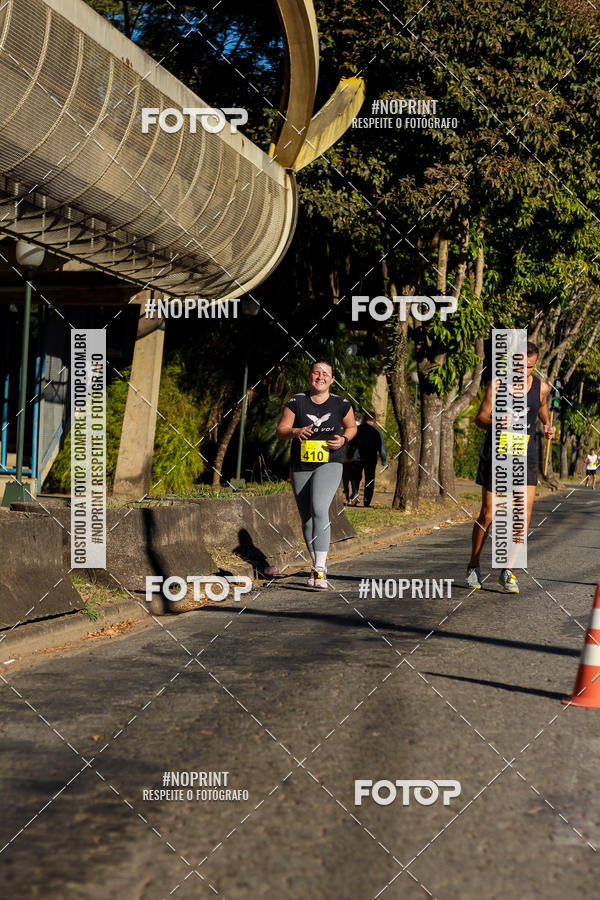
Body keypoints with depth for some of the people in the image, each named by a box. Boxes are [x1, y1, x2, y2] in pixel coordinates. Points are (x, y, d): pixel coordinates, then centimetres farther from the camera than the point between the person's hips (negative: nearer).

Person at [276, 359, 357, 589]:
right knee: (306, 518, 9)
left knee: (319, 510, -24)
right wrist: (296, 432, -20)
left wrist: (344, 439, -4)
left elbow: (351, 426, 17)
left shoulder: (341, 404, 1)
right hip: (300, 468, 3)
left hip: (329, 465, -3)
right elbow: (280, 430, 1)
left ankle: (320, 569, -26)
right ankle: (317, 565, 27)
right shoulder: (296, 402, 0)